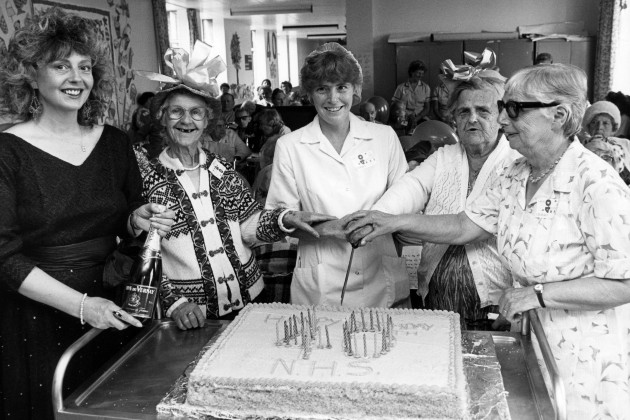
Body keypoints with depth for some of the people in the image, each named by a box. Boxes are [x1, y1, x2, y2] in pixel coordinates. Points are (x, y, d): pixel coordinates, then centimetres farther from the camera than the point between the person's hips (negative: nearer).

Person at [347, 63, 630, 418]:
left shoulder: (597, 184, -21)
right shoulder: (516, 176, 2)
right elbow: (464, 226, 2)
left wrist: (538, 293, -22)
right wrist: (395, 222, -7)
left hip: (586, 355, -6)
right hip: (534, 339, 7)